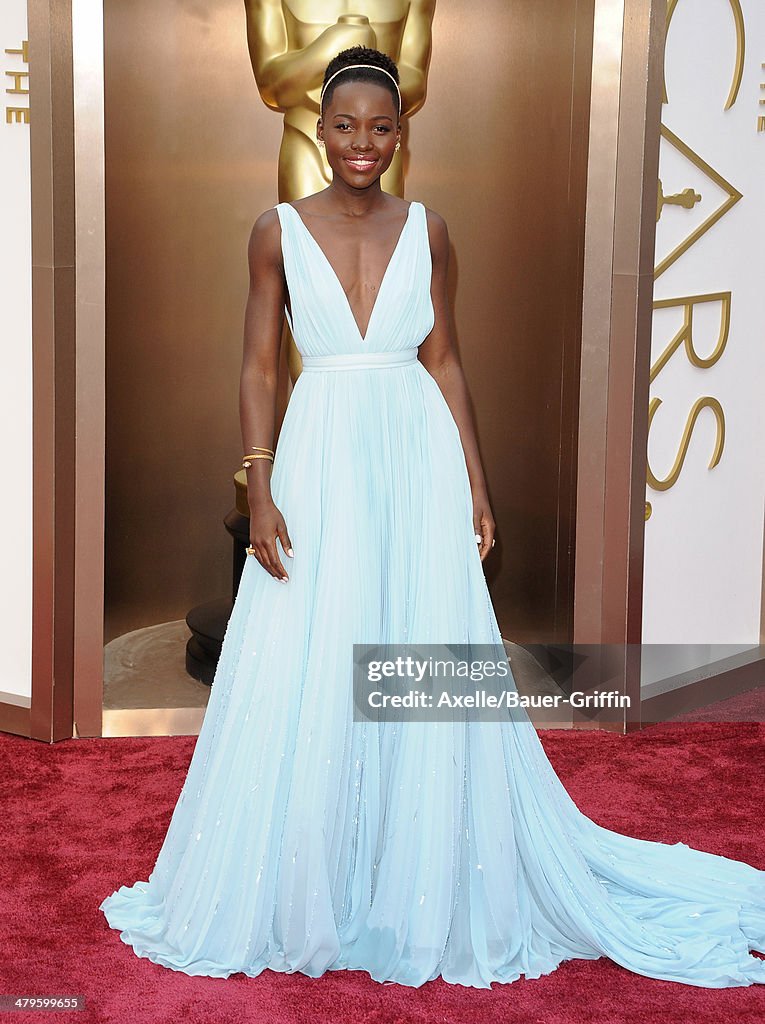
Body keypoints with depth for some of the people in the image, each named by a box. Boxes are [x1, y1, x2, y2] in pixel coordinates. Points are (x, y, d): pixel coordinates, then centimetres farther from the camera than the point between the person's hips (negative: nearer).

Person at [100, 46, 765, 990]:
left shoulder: (427, 230, 6)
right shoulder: (278, 230, 2)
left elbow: (444, 363, 9)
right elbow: (259, 368, 1)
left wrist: (475, 484, 4)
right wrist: (260, 490, -7)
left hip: (418, 460, 1)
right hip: (321, 461, -1)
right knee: (306, 685, 3)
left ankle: (424, 893, 22)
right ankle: (308, 895, 21)